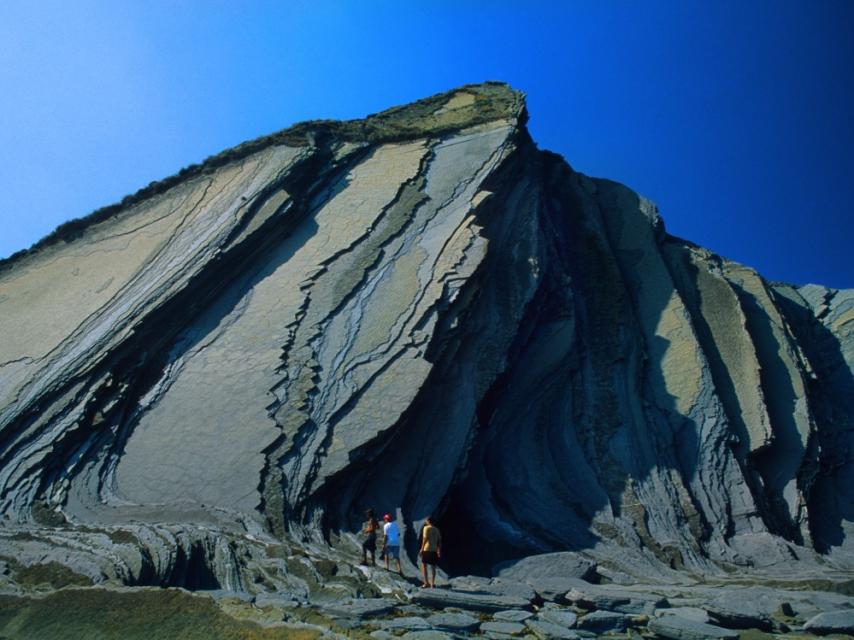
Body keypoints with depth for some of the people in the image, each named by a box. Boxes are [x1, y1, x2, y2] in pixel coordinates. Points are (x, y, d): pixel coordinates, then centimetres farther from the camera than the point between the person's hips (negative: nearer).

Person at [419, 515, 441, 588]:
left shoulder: (426, 528, -5)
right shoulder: (436, 529, 11)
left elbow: (425, 538, -14)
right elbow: (439, 540, 10)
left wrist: (422, 548, -10)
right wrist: (439, 551, 15)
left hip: (427, 549, -5)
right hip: (434, 550, 5)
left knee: (424, 565, 2)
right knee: (433, 567, 11)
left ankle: (426, 582, -4)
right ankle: (433, 583, 11)